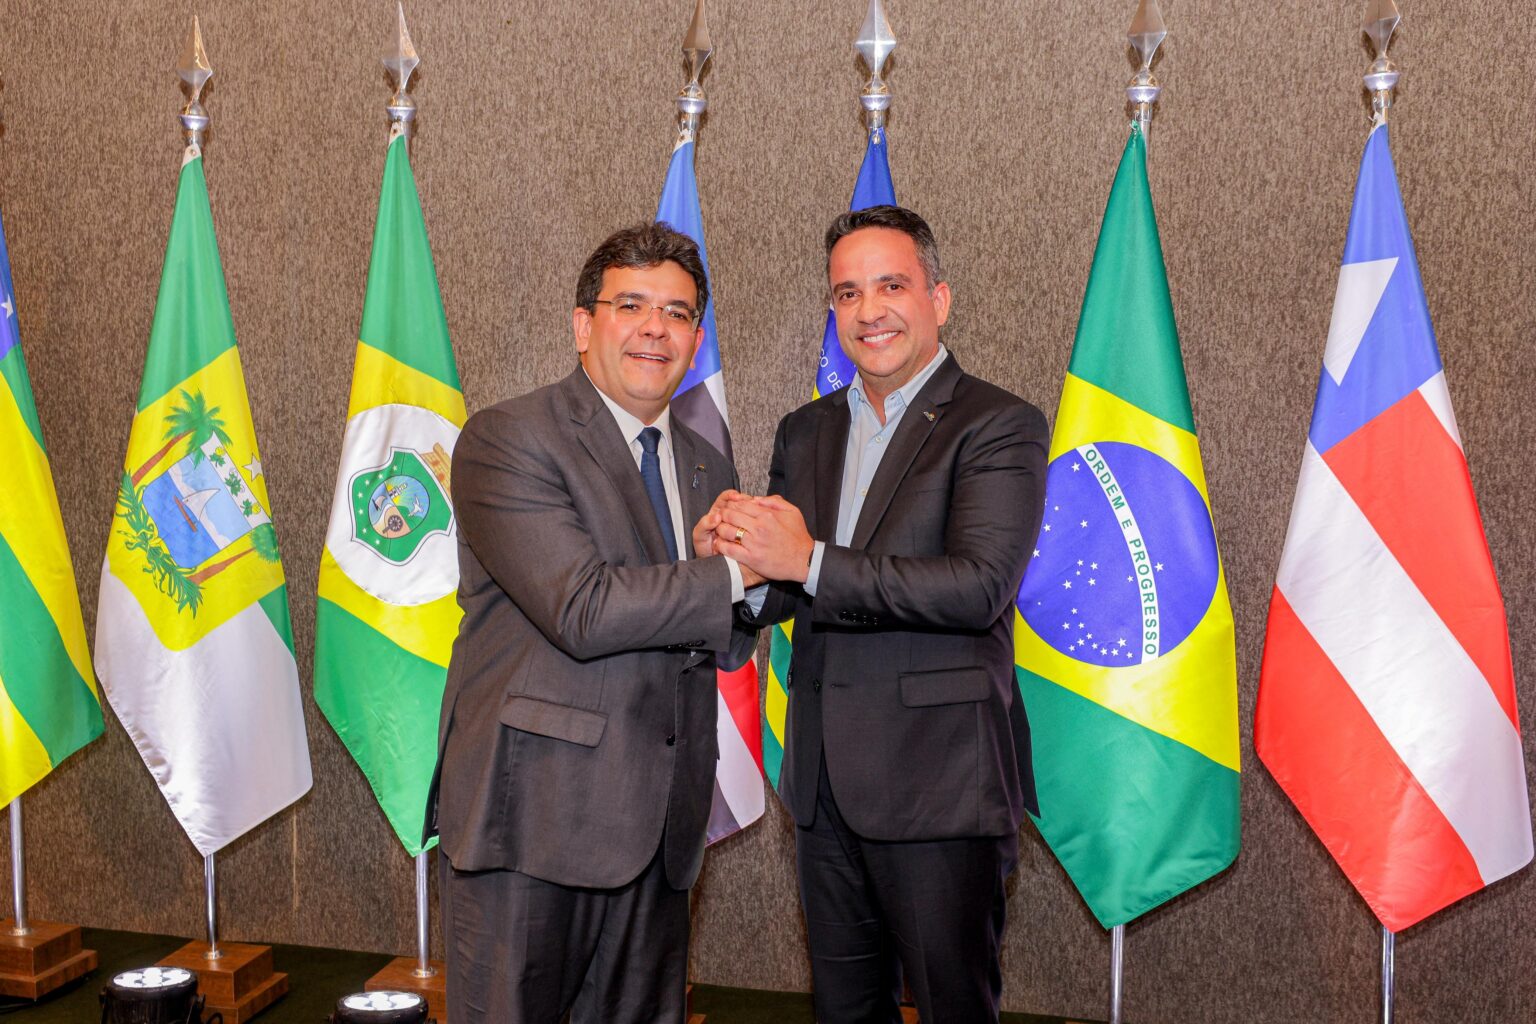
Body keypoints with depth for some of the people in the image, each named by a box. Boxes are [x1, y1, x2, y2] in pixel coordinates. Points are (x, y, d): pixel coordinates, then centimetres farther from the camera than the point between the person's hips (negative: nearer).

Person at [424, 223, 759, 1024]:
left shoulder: (706, 467, 15)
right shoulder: (505, 439, -8)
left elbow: (730, 646, 14)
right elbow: (583, 611, -19)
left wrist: (725, 564, -8)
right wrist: (732, 573, -12)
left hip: (657, 823, 6)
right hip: (531, 815, -6)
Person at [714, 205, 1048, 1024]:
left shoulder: (999, 427, -7)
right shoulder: (805, 433, 13)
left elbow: (980, 586, -20)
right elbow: (772, 594, 10)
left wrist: (810, 562, -24)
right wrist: (738, 556, -14)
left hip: (939, 785, -6)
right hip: (824, 780, 6)